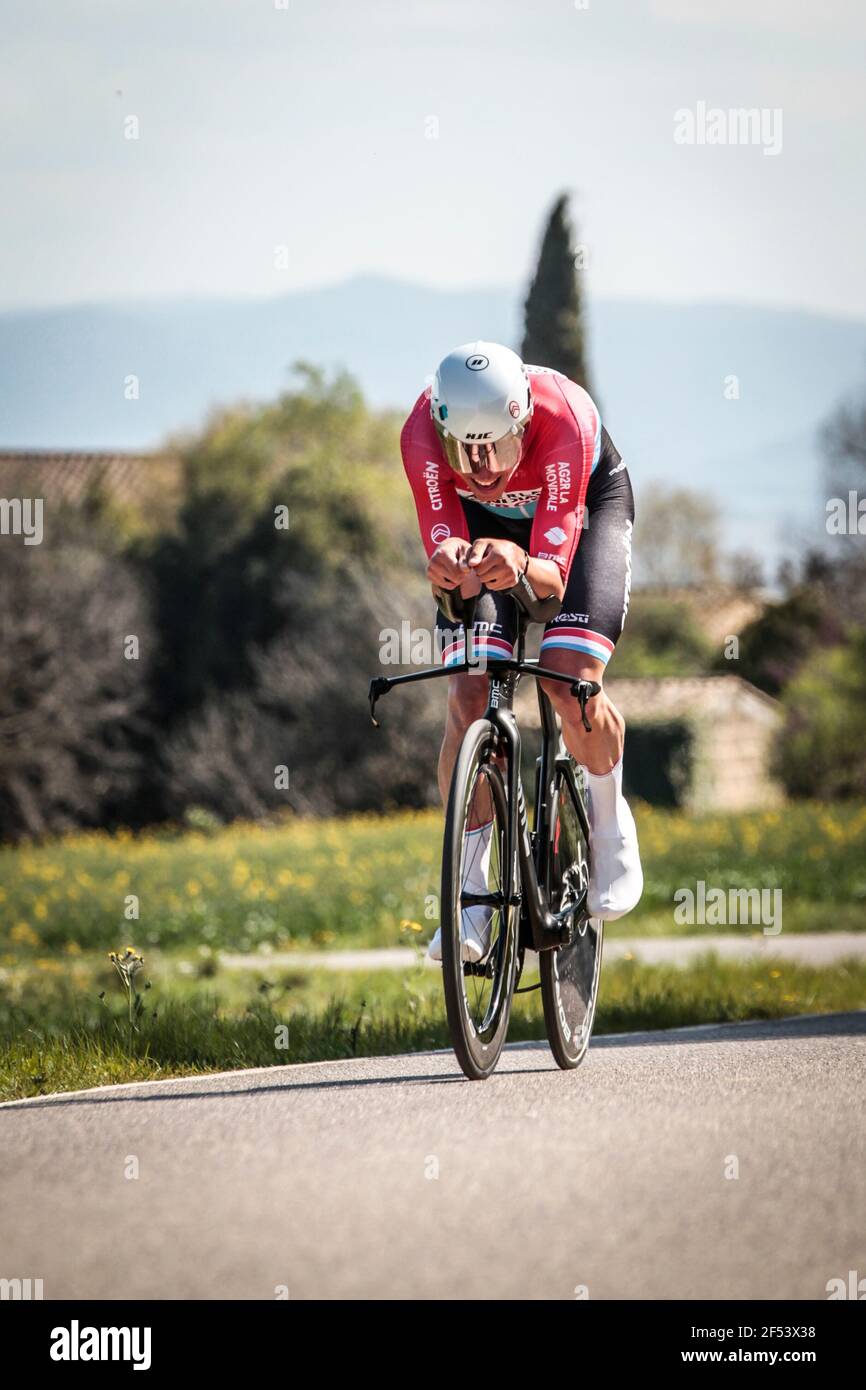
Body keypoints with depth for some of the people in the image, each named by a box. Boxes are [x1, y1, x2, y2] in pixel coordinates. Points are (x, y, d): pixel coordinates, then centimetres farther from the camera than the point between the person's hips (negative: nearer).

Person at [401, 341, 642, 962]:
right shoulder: (423, 433, -35)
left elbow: (553, 579, -40)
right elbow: (445, 567, -33)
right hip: (483, 518, 2)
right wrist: (449, 566, -56)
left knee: (570, 686, -22)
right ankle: (471, 898, -9)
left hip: (588, 502, -2)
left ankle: (612, 829, 8)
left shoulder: (563, 421, -41)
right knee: (469, 698, -17)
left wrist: (519, 565, -63)